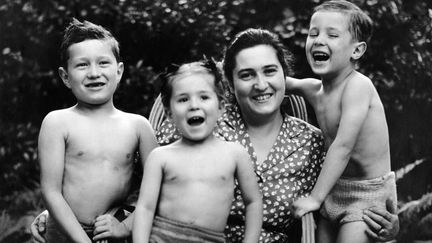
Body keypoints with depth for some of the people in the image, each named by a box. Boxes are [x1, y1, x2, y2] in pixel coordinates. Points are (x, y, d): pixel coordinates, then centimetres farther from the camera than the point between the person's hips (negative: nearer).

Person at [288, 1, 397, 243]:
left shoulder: (358, 85, -21)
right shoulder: (314, 89, 2)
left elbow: (343, 146, -27)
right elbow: (287, 83, 23)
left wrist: (315, 198, -26)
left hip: (369, 195, -8)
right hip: (335, 191, 8)